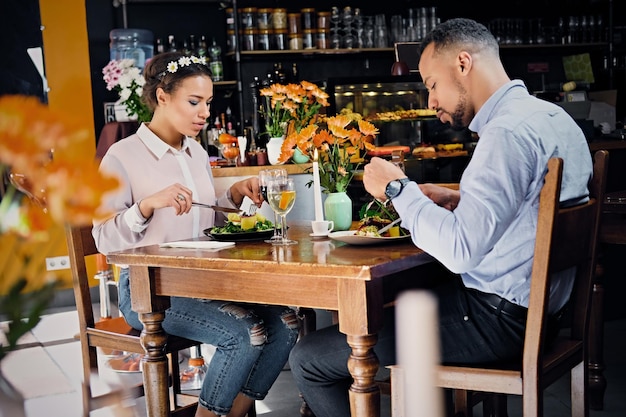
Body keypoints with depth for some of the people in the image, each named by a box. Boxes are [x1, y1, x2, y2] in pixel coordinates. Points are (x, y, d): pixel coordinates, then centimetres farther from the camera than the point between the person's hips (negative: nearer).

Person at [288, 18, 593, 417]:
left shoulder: (509, 131, -21)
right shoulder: (553, 116, 9)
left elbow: (460, 251, -29)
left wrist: (398, 188, -15)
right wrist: (462, 200, 11)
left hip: (500, 319, -10)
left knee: (308, 358, -7)